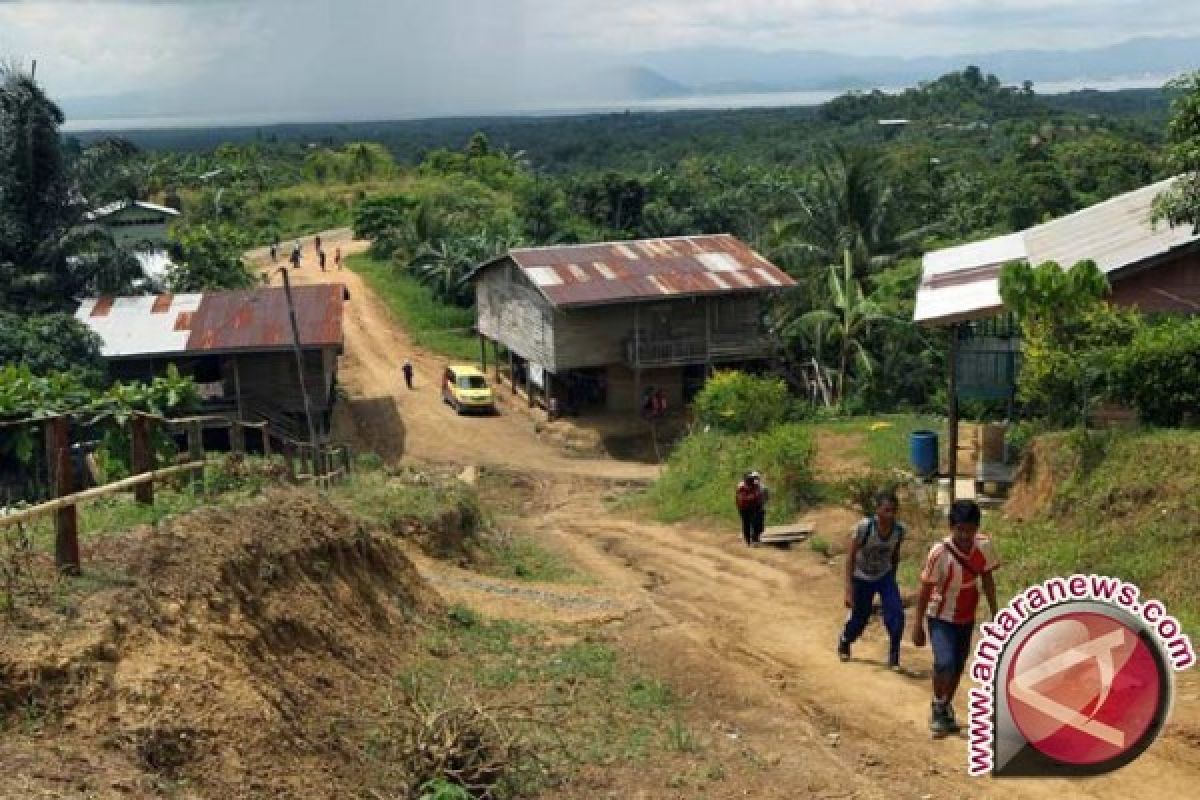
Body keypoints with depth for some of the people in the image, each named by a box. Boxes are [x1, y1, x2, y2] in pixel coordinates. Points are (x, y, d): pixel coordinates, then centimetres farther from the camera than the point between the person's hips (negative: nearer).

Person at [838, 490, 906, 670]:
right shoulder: (864, 527, -29)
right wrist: (849, 589, -27)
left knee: (896, 614, -17)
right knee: (859, 618, 10)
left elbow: (895, 554, 1)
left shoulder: (900, 530, -18)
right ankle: (844, 642, 44)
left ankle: (894, 658, -1)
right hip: (862, 577, -2)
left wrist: (893, 578, 12)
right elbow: (850, 557, -23)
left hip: (885, 576, 2)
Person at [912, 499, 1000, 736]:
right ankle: (938, 707, 5)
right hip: (941, 618, -5)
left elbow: (987, 580, 1)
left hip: (966, 617, 5)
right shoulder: (940, 552, -27)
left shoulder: (984, 546, -15)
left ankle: (946, 709, 36)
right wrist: (918, 626, -13)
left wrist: (995, 615, 4)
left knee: (958, 667, 13)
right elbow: (925, 590, -17)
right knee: (945, 663, -21)